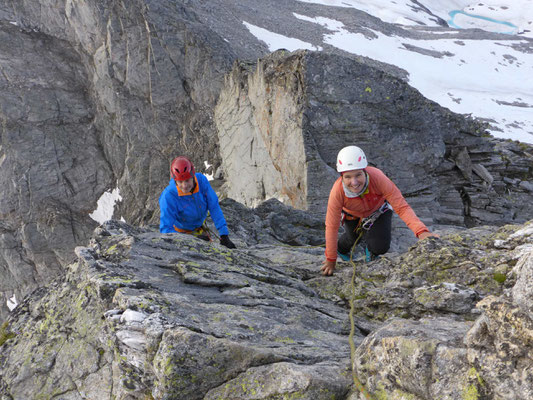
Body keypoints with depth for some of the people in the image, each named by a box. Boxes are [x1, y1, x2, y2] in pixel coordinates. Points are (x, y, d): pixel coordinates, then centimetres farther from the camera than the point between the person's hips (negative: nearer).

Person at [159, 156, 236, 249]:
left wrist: (224, 235, -24)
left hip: (198, 229, 4)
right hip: (179, 231, -3)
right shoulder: (168, 196, -35)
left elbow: (214, 208, -18)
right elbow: (165, 229, -35)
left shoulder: (201, 180, -23)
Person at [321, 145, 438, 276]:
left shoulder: (378, 178, -44)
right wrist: (330, 260, -18)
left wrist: (422, 232, -57)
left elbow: (402, 207, -41)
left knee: (380, 246, -13)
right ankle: (341, 249, 58)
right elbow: (331, 227, -28)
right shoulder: (337, 192, -40)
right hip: (353, 215, 0)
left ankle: (371, 250, 25)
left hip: (378, 209, 0)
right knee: (352, 238, 20)